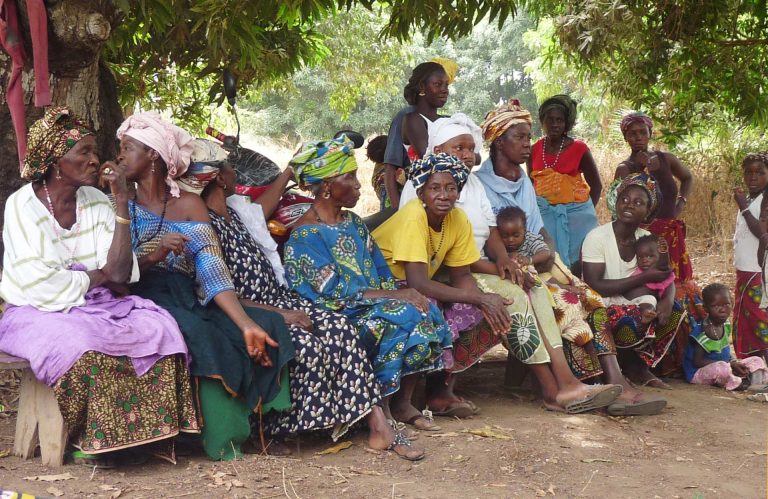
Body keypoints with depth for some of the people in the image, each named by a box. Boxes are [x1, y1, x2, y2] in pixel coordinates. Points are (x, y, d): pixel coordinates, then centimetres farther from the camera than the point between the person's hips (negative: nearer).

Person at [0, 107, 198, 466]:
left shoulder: (96, 202, 4)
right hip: (41, 314, -5)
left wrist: (121, 203, -10)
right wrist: (97, 276, -6)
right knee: (85, 346, -35)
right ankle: (88, 438, -14)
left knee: (159, 327, -20)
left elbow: (120, 274, -8)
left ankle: (146, 432, -13)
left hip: (95, 307, 5)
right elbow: (37, 284, -18)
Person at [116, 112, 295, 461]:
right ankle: (226, 442, -22)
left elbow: (213, 273, -4)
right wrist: (154, 256, -24)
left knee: (269, 327, -17)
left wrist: (247, 324, -19)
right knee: (201, 336, -33)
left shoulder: (188, 205, 10)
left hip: (187, 301, 3)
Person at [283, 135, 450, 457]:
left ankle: (404, 401, -4)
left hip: (372, 306, 8)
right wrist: (396, 295, -20)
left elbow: (380, 271, 14)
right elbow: (334, 292, -18)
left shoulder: (353, 223, 15)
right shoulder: (305, 235, -11)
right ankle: (385, 421, -23)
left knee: (426, 313, -17)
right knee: (402, 320, -30)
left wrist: (399, 292, -9)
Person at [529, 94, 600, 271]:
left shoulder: (578, 148, -3)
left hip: (575, 213, -2)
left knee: (577, 263, -1)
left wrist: (585, 211, 2)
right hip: (544, 214, 2)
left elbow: (596, 185, 6)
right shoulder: (534, 150, 5)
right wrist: (533, 208, 7)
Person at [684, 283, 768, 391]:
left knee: (757, 361, 5)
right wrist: (729, 365, -22)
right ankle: (739, 384, -15)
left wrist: (734, 362, -8)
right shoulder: (702, 332, -23)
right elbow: (697, 361, -22)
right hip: (699, 372, -9)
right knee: (721, 368, -41)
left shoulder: (725, 325, 2)